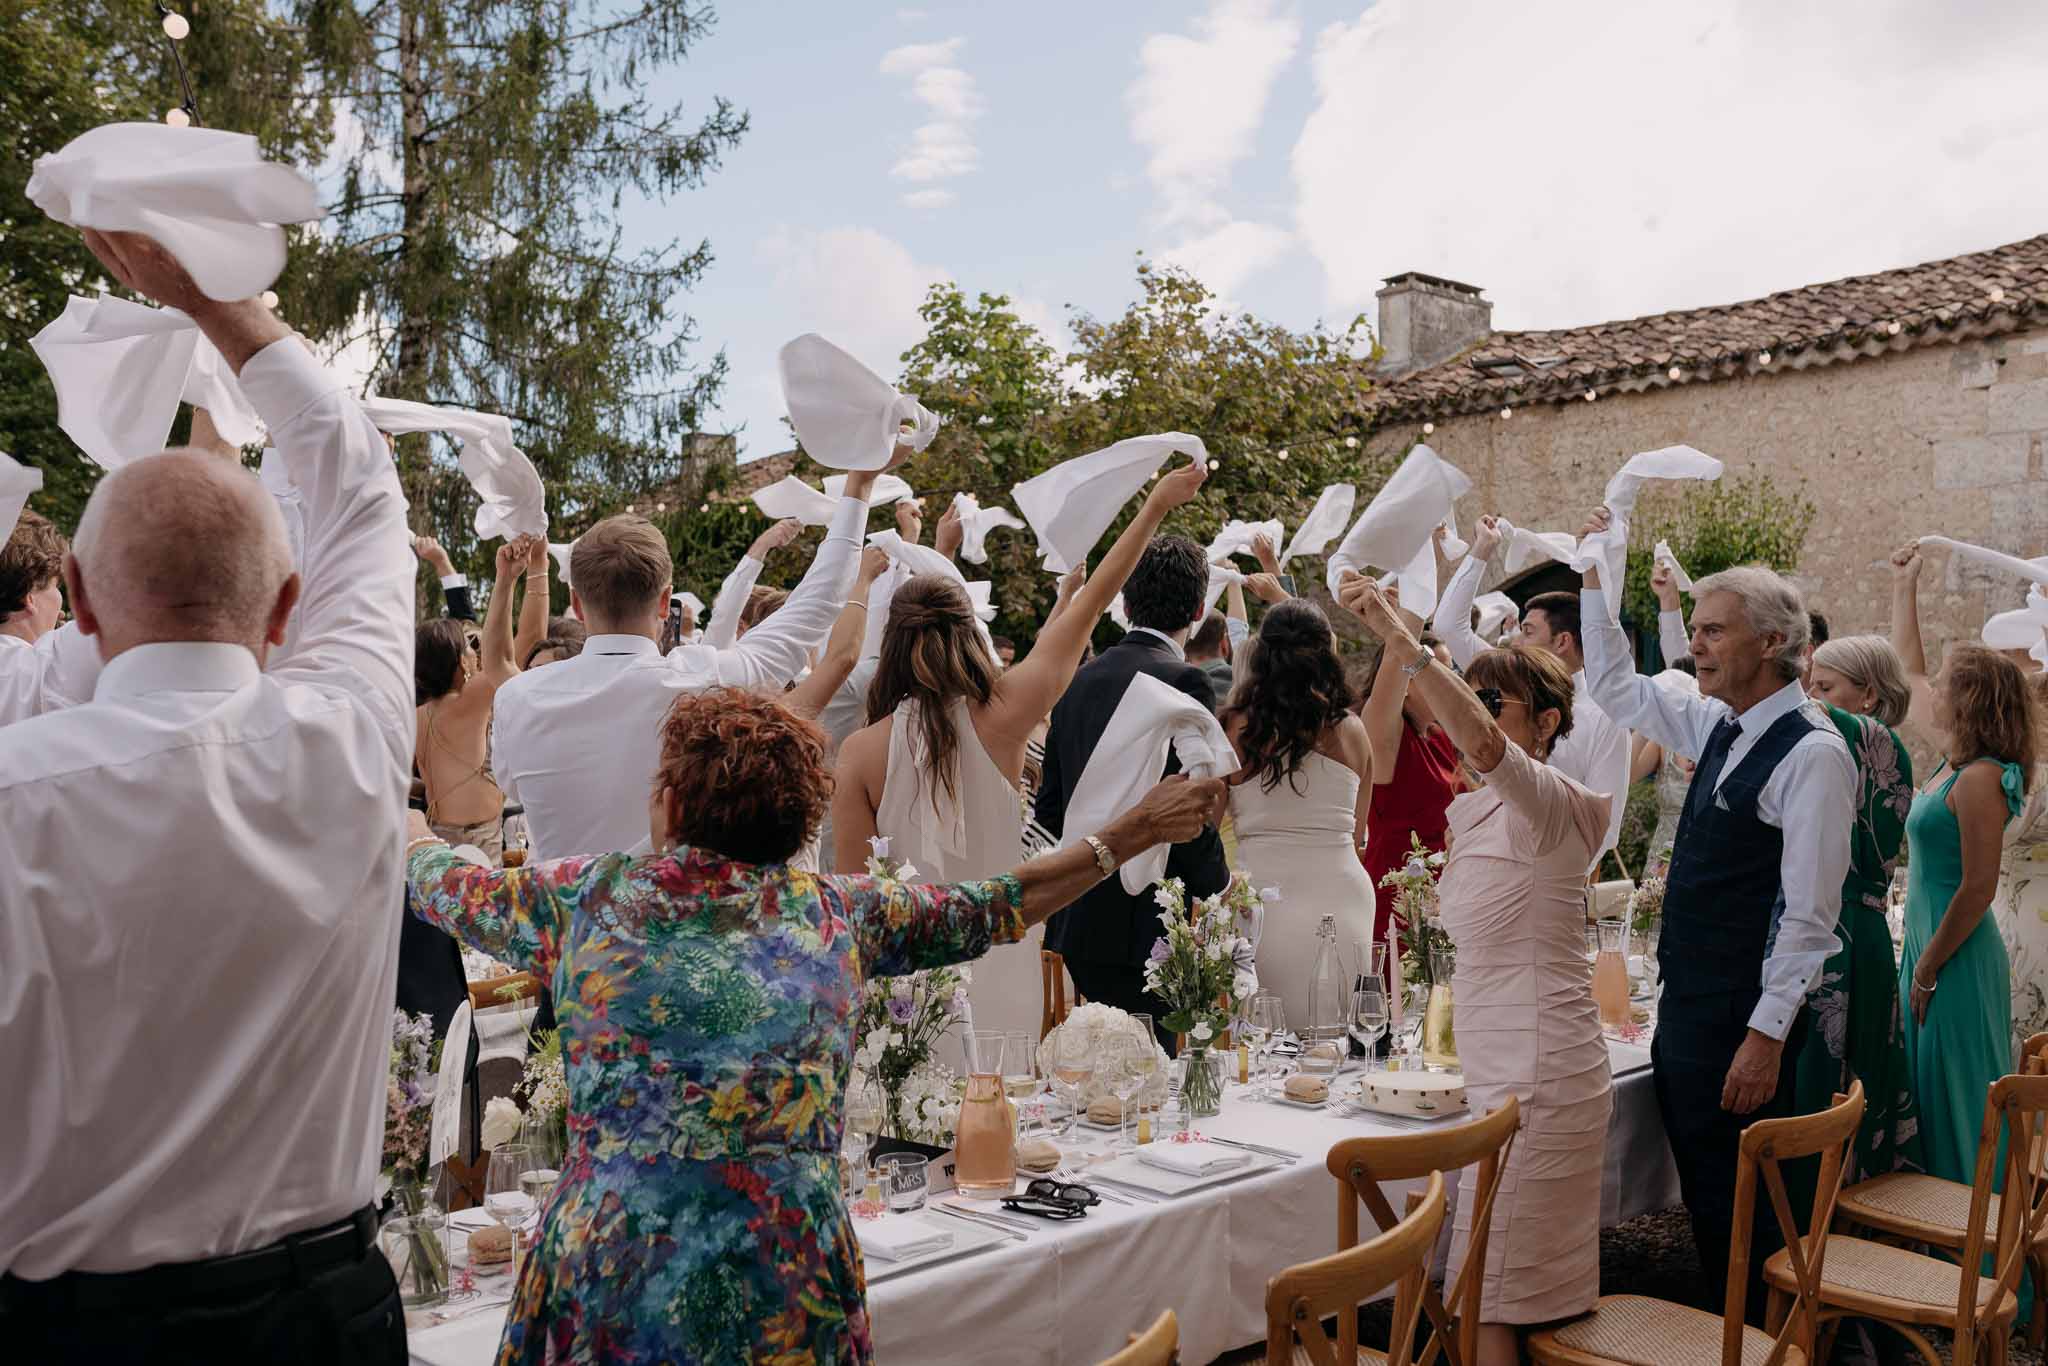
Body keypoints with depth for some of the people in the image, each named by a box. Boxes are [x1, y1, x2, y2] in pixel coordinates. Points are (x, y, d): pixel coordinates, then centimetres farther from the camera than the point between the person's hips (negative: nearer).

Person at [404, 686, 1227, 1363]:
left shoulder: (588, 898, -2)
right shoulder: (839, 914, 1)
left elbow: (448, 887, 17)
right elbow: (999, 907, 12)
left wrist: (416, 831, 39)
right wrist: (1129, 836, 24)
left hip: (616, 1273, -1)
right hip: (793, 1285, 2)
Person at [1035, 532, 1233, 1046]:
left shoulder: (1080, 680, 10)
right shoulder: (1184, 681, -12)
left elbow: (1048, 810, 14)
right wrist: (1219, 883, -1)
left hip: (1077, 927, 8)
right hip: (1145, 929, -7)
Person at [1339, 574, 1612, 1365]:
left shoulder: (1555, 804, -14)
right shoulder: (1473, 812, 13)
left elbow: (1484, 747, -35)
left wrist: (1403, 640, -42)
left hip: (1537, 1076, -9)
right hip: (1501, 1069, 9)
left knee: (1487, 1299, -5)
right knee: (1535, 1293, 14)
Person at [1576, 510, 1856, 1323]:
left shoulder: (1812, 753, -17)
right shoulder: (1719, 727, 8)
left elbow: (1810, 913, -19)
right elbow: (1616, 690, 21)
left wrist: (1767, 1034, -20)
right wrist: (1596, 578, 16)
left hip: (1742, 1019, -8)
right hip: (1684, 1005, 8)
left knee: (1739, 1213, 3)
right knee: (1704, 1199, 18)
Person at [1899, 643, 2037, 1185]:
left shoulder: (1979, 779, -20)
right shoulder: (1952, 767, 5)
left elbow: (1979, 888, -21)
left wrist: (1928, 969, -17)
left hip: (1957, 959, -10)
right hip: (1930, 948, 10)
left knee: (1956, 1096, 2)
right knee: (1928, 1091, 17)